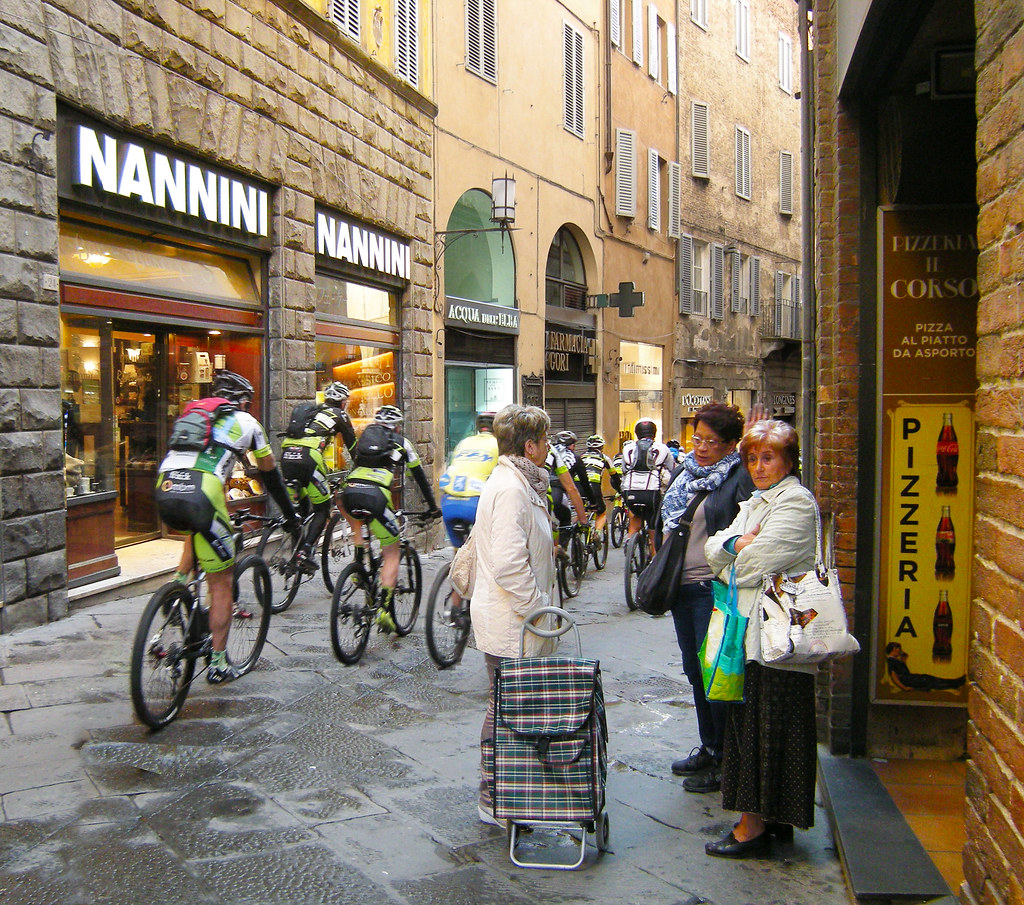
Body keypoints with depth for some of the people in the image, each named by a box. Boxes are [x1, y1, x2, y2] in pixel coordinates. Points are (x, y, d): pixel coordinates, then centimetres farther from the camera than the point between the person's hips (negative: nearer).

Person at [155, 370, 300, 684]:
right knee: (220, 584, 8)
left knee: (198, 529, 39)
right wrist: (290, 515, 35)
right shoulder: (246, 422, 18)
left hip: (164, 492, 5)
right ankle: (218, 664, 11)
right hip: (200, 497, -5)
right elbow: (269, 473, 25)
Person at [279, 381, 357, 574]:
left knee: (300, 508, 21)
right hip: (308, 458, -6)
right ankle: (305, 552, -11)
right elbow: (352, 445, 20)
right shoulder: (339, 415, 16)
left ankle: (296, 551, 13)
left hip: (287, 456, 6)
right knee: (322, 510, 5)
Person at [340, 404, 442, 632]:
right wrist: (432, 508, 40)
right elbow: (420, 477, 30)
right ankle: (384, 608, -2)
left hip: (349, 491, 4)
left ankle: (358, 562, 28)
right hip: (375, 496, -4)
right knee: (392, 553, 11)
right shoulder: (402, 443, 24)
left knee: (349, 508, 42)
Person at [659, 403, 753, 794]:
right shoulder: (686, 472, 12)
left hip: (715, 589, -8)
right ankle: (707, 748, 31)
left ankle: (723, 762, 12)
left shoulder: (739, 478, -10)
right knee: (695, 672, 16)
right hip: (683, 586, 8)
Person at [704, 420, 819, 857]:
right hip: (750, 629, 9)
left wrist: (730, 558, 2)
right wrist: (737, 543, -10)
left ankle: (752, 828, 4)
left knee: (764, 728, -4)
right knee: (748, 721, 12)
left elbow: (756, 563, -17)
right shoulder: (756, 502, 20)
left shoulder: (796, 502, -10)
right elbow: (713, 547, 11)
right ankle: (774, 819, 23)